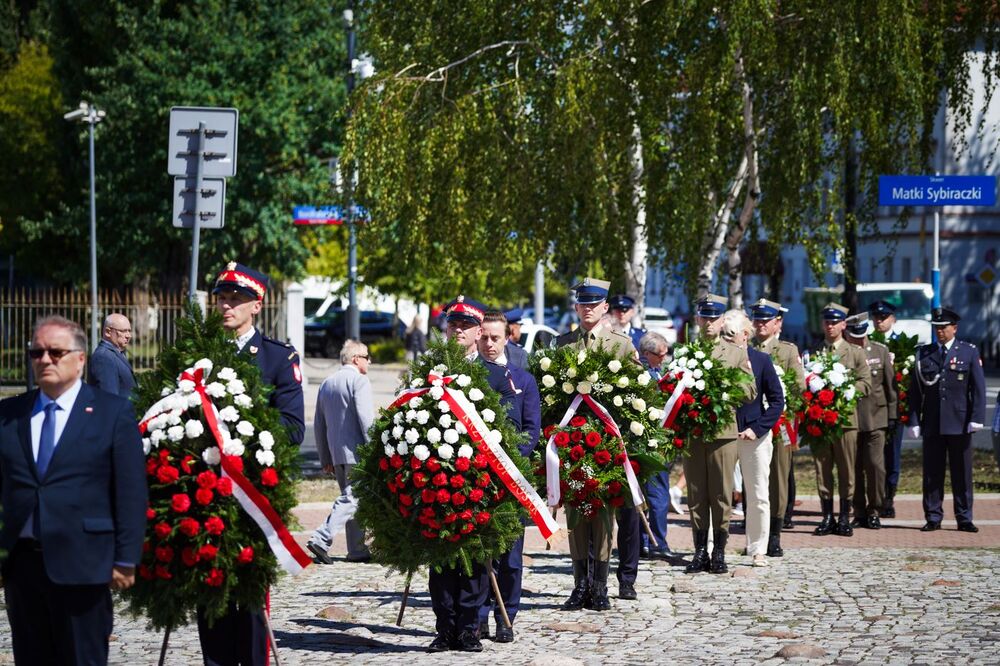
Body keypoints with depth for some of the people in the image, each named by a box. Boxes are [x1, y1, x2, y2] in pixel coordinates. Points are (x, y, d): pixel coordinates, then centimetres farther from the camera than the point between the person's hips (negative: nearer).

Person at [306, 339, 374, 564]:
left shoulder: (327, 383, 17)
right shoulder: (359, 380, -7)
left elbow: (319, 424, 20)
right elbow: (366, 418, -16)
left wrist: (325, 459, 23)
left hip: (336, 453, 8)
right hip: (356, 452, -8)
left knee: (352, 498, 13)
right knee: (351, 499, -9)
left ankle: (358, 550, 13)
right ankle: (321, 539, -19)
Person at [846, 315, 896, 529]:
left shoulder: (881, 351, 6)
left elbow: (890, 384, 8)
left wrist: (892, 414, 5)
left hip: (875, 417, 0)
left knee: (875, 465, -4)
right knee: (854, 468, 4)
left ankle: (874, 511, 7)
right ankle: (859, 513, 14)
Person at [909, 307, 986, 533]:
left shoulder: (969, 352, 3)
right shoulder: (923, 354, 8)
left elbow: (978, 387, 0)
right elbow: (915, 390, 7)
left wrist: (977, 418, -9)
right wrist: (915, 420, 0)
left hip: (960, 423, -2)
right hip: (932, 425, 2)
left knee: (962, 472, 3)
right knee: (932, 473, 3)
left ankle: (964, 518, 10)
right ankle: (933, 518, 10)